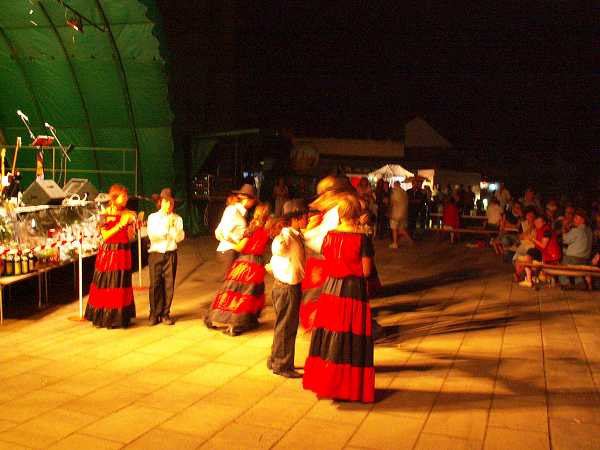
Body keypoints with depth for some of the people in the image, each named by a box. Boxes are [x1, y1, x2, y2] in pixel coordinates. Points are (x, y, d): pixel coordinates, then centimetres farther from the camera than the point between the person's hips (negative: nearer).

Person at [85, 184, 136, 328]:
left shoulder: (128, 214, 7)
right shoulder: (105, 214, -5)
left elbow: (131, 238, 7)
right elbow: (105, 236, -12)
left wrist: (130, 223, -9)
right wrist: (120, 224, -16)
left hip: (123, 253, 4)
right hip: (108, 254, -4)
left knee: (122, 286, 6)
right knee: (106, 286, 0)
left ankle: (121, 317, 16)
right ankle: (103, 318, 10)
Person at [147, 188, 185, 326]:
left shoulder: (177, 219, 6)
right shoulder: (153, 217, 4)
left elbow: (180, 237, -4)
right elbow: (152, 235, -10)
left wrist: (173, 226, -15)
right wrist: (165, 226, -13)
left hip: (170, 254, 1)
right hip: (155, 254, -1)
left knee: (169, 284, 0)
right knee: (155, 284, -3)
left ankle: (165, 314, 11)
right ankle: (154, 314, 9)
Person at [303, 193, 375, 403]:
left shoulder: (329, 236, 0)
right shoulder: (362, 239, -13)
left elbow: (327, 261, 8)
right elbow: (366, 272, -11)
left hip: (330, 288, 4)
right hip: (354, 291, -4)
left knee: (328, 336, 13)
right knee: (351, 338, 5)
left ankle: (324, 383, 22)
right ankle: (349, 386, 13)